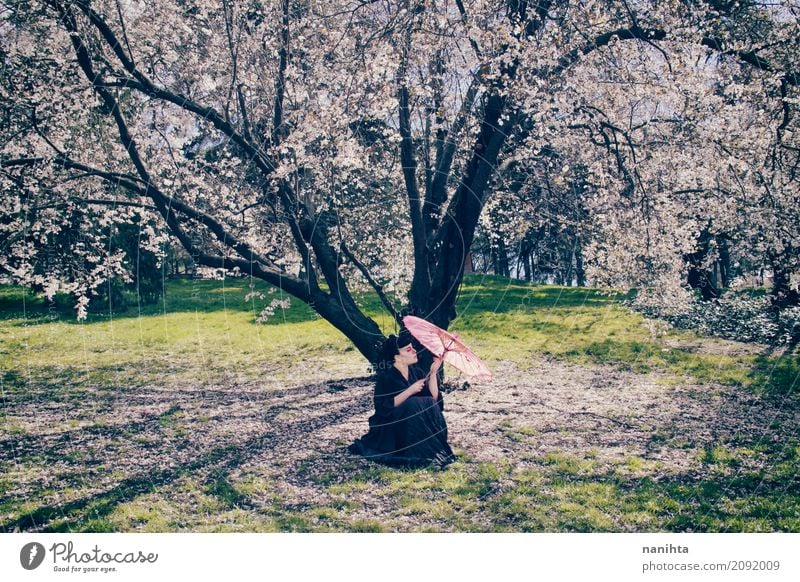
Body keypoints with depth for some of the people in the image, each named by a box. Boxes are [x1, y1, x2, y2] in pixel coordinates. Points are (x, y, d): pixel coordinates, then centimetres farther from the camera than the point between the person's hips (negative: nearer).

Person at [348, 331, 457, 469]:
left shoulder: (417, 372, 5)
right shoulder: (386, 377, -11)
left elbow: (434, 398, -3)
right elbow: (384, 407, -21)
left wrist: (433, 373, -13)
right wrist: (410, 391, -23)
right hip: (391, 430, -5)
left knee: (430, 405, -21)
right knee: (413, 404, -30)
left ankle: (436, 450, -18)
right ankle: (425, 455, -28)